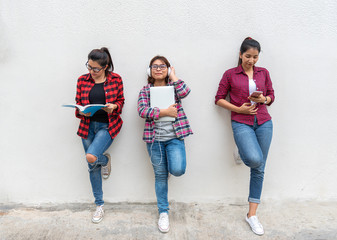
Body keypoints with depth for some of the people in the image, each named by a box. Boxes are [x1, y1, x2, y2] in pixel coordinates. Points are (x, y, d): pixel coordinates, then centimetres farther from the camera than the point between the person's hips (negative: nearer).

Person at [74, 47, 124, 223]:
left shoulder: (115, 79, -3)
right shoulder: (82, 80, 3)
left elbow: (121, 101, 5)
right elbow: (78, 104, 8)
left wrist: (114, 107, -17)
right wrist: (81, 112, -14)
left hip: (107, 125, -3)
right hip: (88, 126, 3)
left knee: (91, 157, -26)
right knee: (93, 167, 9)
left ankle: (105, 160, 14)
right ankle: (99, 205, 26)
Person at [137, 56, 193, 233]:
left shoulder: (173, 86, 8)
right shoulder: (145, 90, 7)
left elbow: (184, 92, -15)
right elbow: (142, 111, -9)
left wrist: (173, 76, -3)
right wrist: (164, 112, -15)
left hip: (175, 136, 0)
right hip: (154, 138, 0)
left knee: (177, 170, -19)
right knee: (160, 175, 7)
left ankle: (171, 164, 20)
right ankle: (163, 212, 23)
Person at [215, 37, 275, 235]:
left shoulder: (264, 73, 11)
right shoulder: (230, 74, 2)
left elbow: (271, 96, 16)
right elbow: (219, 99, 3)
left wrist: (263, 99, -7)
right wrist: (239, 109, -9)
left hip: (264, 122, 4)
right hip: (241, 123, -3)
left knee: (259, 169, 4)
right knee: (254, 159, -28)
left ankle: (252, 215, 15)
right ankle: (244, 154, 13)